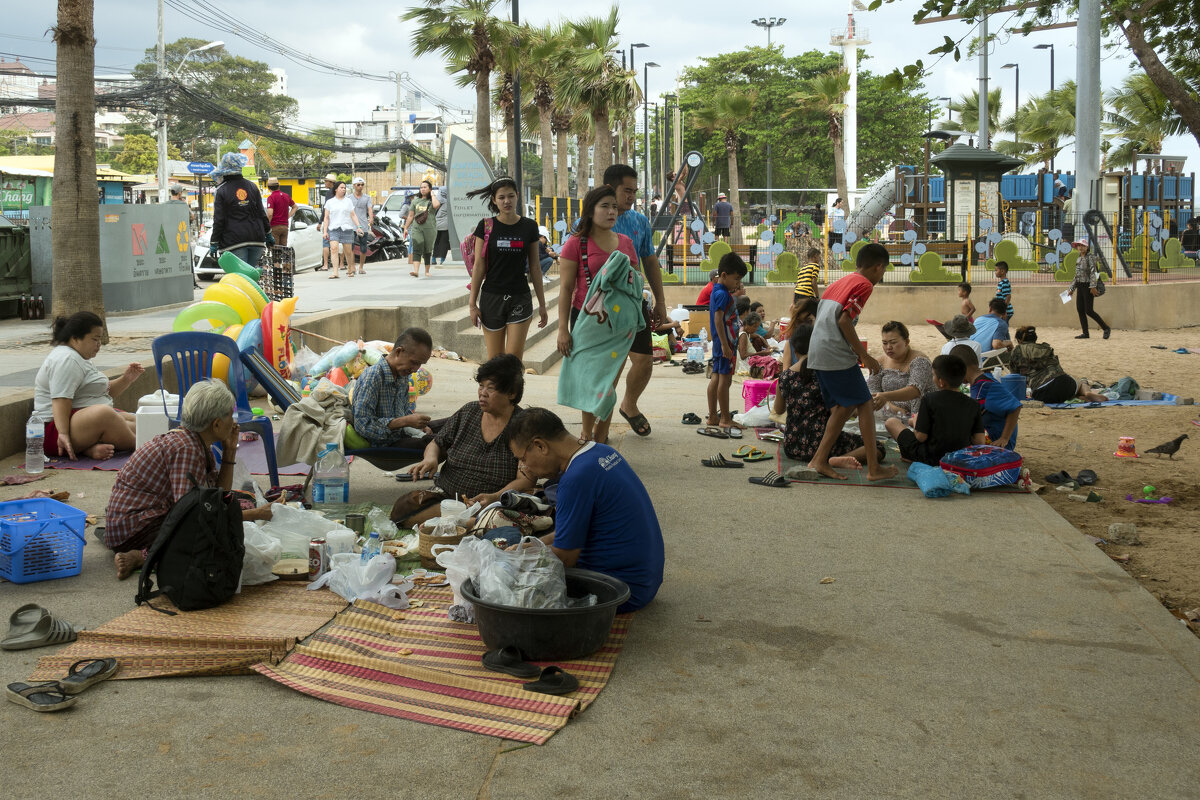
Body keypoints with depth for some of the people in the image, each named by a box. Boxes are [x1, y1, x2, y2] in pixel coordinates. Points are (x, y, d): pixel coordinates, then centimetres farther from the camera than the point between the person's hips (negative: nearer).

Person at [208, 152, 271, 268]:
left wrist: (214, 243, -1)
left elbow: (218, 220, -6)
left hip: (235, 241, -4)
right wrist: (268, 234, 21)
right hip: (256, 238, 4)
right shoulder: (252, 187, 9)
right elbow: (262, 213, 12)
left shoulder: (221, 191, -4)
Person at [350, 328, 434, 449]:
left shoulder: (403, 375, 7)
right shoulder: (372, 377, -20)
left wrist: (422, 427, 0)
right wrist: (406, 421, -25)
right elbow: (362, 425, -24)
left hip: (401, 436, 9)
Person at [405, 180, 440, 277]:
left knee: (428, 251, 8)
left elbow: (436, 205, -24)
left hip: (430, 228, -1)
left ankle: (427, 271, 22)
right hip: (417, 228, 1)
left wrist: (432, 195, -8)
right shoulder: (416, 201, 12)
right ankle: (415, 271, -25)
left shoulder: (432, 200, 3)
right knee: (417, 249, -13)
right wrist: (406, 228, 12)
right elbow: (410, 215, 16)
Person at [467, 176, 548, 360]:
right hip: (491, 298, 0)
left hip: (520, 298, 0)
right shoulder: (486, 226, -1)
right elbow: (479, 266, 1)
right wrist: (473, 303, -2)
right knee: (494, 360, 4)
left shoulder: (529, 226, 3)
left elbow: (535, 267, 8)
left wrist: (542, 304, 9)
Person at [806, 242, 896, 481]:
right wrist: (865, 356, -11)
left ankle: (819, 460, 13)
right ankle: (874, 468, 0)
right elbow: (844, 320, -17)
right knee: (865, 406, -1)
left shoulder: (839, 282, 19)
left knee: (843, 407, 15)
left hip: (817, 354, 9)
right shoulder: (864, 284, -6)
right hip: (837, 356, -8)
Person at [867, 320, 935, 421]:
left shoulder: (919, 361, -9)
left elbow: (915, 390, -25)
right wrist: (892, 407, -14)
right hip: (889, 415, 5)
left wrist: (886, 396, -41)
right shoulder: (881, 363, 9)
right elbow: (872, 391, 5)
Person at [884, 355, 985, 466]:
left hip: (931, 458, -5)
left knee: (891, 422, 12)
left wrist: (916, 422, 6)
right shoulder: (973, 405, -5)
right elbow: (979, 442, -6)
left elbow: (921, 437, -16)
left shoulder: (929, 400, -16)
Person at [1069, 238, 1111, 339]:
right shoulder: (1079, 259, 15)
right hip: (1080, 286, 8)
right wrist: (1072, 288, 20)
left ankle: (1106, 328, 3)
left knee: (1089, 310, -10)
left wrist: (1093, 286, -26)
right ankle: (1085, 333, 7)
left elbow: (1093, 272, -18)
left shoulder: (1091, 257, -9)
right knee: (1080, 309, 3)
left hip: (1088, 286, -8)